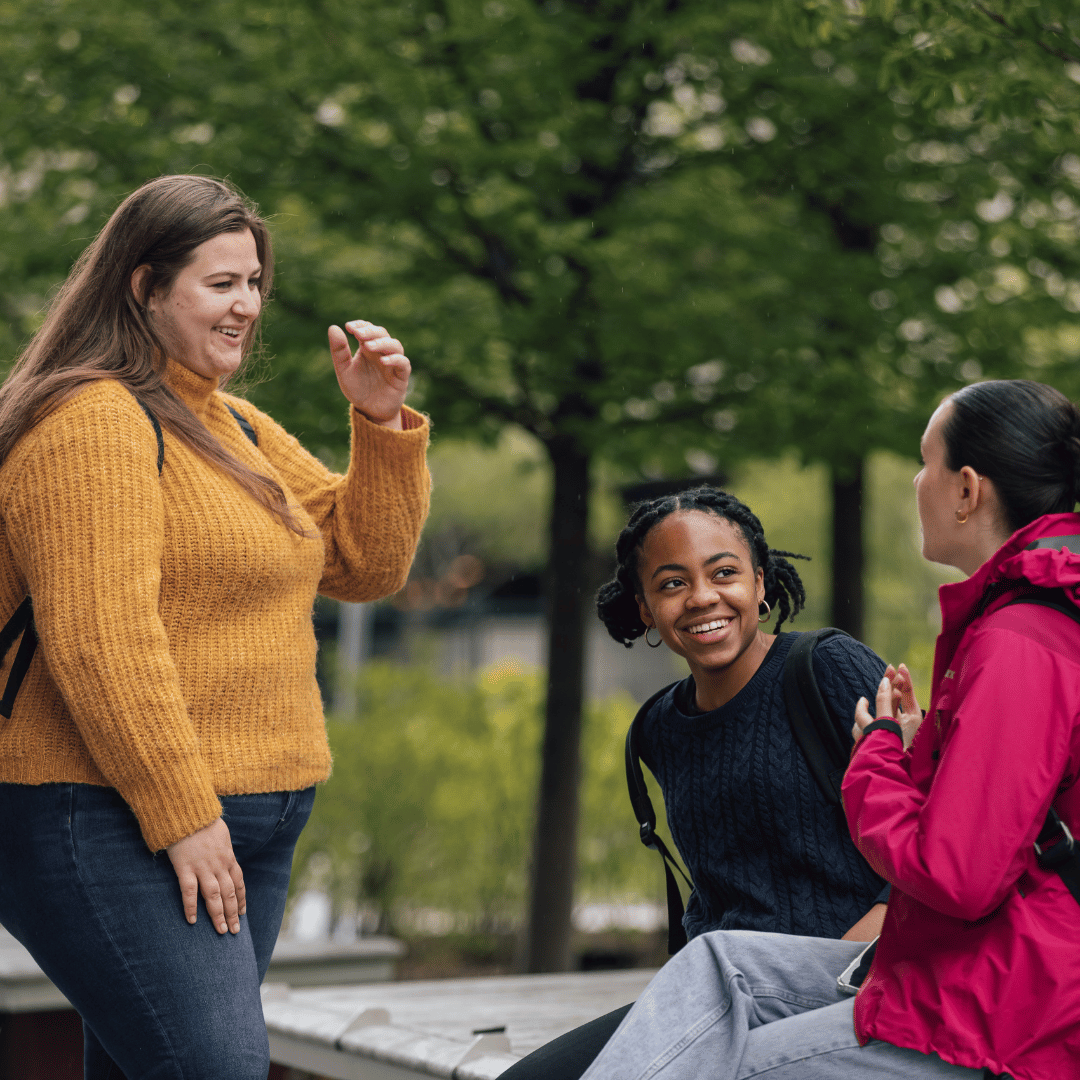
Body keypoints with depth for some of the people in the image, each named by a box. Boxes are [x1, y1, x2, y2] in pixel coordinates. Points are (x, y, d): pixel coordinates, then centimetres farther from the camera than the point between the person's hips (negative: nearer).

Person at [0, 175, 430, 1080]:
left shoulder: (237, 428, 19)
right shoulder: (93, 424, -12)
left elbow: (367, 564, 19)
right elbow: (99, 638, -20)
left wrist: (383, 422, 4)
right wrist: (181, 818, -20)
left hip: (243, 824, 9)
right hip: (115, 829, -9)